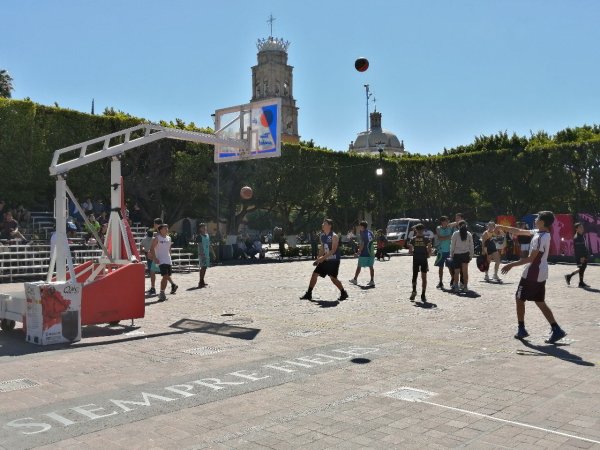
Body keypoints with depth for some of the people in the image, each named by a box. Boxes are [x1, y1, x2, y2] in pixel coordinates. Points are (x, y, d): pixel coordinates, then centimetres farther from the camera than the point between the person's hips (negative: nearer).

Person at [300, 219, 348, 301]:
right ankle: (308, 294, 10)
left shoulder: (334, 236, -14)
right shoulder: (322, 236, 10)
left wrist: (323, 258, -27)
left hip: (333, 261, -8)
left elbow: (333, 250, -22)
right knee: (315, 274, 3)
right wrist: (318, 259, 9)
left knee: (333, 278, -9)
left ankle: (343, 293, 10)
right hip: (325, 260, 8)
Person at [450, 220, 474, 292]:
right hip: (466, 254, 2)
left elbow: (452, 245, -5)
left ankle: (455, 286, 6)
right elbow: (471, 246, 3)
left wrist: (451, 255, 3)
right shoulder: (469, 234, 0)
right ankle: (465, 286, 6)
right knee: (465, 271, 6)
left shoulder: (455, 234, -8)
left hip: (457, 254, -2)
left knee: (457, 271, 6)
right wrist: (471, 255, 11)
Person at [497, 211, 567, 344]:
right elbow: (520, 231, 16)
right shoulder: (539, 233, 7)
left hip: (532, 273, -9)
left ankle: (521, 329, 13)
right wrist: (503, 227, 16)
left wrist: (511, 265, -17)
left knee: (519, 299, 6)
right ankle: (556, 330, 4)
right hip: (541, 274, 9)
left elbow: (530, 259, -21)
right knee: (540, 302, 11)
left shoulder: (540, 238, -21)